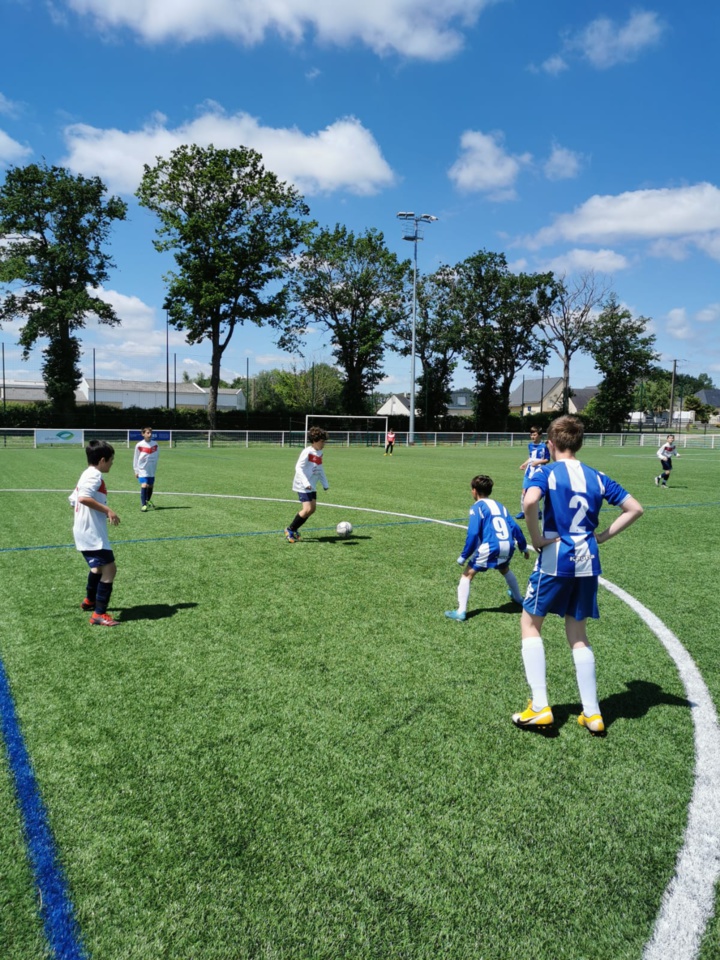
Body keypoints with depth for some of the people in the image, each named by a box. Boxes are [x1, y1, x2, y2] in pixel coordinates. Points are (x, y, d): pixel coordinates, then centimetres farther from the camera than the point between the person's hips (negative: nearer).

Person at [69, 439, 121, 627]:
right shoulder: (95, 476, -16)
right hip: (92, 533, -11)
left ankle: (89, 601, 47)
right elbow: (83, 497, -31)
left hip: (85, 532, 11)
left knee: (99, 566, 28)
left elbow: (74, 499, 20)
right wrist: (107, 510, -28)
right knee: (109, 568, -11)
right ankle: (99, 615, -10)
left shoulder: (87, 475, 15)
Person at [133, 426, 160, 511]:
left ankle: (148, 500, 39)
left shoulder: (155, 444, -1)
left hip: (152, 470, 4)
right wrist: (136, 470, 0)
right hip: (142, 469, -4)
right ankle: (143, 505, -12)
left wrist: (155, 468, 7)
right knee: (144, 485, -17)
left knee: (151, 486, 14)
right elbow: (136, 458, -1)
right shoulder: (139, 445, -9)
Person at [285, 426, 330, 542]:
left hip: (312, 486, 9)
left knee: (312, 508, 4)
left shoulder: (320, 453, 10)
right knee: (307, 509, -16)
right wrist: (305, 483, -30)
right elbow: (299, 467, -21)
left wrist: (325, 483, 23)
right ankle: (290, 530, 0)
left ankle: (294, 529, 16)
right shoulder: (307, 452, -17)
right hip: (302, 486, -9)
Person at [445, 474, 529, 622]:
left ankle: (461, 612, -2)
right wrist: (524, 547, 27)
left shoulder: (477, 507, 1)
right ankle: (518, 598, 55)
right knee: (505, 570, 37)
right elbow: (515, 528, 17)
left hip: (490, 547, -6)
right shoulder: (499, 505, 19)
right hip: (508, 546, 6)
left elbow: (473, 534, -9)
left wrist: (463, 556, -4)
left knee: (467, 575, 7)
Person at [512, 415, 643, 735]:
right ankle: (592, 713, 19)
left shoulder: (547, 473, -7)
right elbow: (635, 509, 9)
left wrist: (536, 539, -16)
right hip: (587, 563, 5)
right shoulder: (597, 477, 8)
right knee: (577, 634, 18)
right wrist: (603, 535, 9)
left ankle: (540, 707, 7)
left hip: (555, 560, -5)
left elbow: (530, 501, -28)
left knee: (530, 623, 12)